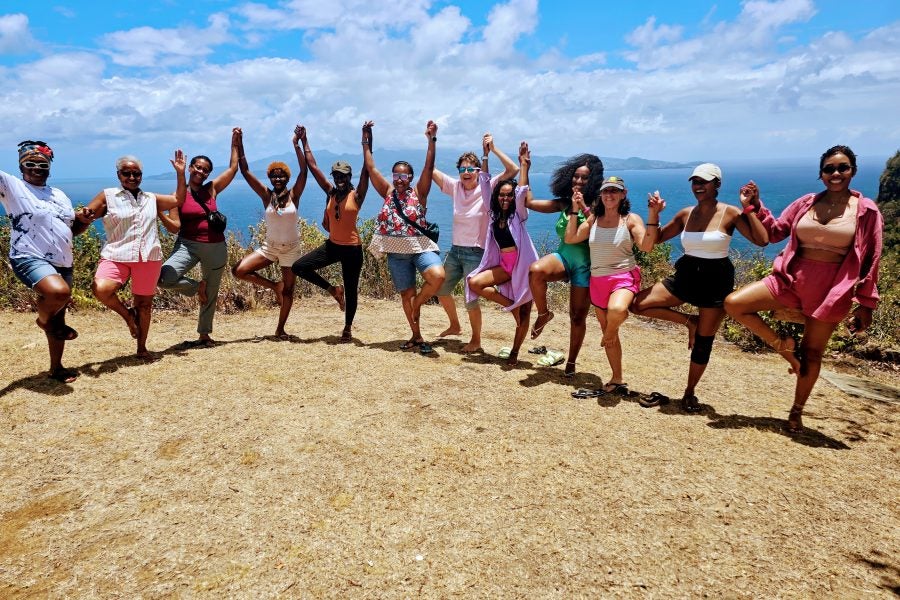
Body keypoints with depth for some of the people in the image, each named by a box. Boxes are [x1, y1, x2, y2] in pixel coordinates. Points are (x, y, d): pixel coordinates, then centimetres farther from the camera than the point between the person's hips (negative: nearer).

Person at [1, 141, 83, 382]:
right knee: (59, 291, -36)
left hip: (62, 263, 7)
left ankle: (56, 368, 27)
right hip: (31, 259, -6)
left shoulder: (60, 195, 16)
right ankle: (43, 319, -2)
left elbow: (73, 229, 22)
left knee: (58, 318, 12)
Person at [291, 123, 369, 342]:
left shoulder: (357, 195, -6)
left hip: (352, 248, -4)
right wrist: (304, 142, 9)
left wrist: (367, 142, -23)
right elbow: (313, 166, 8)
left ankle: (348, 328, 24)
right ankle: (334, 290, 13)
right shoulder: (330, 193, 6)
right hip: (332, 245, 5)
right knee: (299, 266, -4)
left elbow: (367, 169, -16)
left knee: (351, 290, 5)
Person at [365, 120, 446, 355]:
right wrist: (366, 141, -1)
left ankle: (418, 305, -1)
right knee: (406, 294, 8)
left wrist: (431, 140, -23)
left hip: (420, 247, -3)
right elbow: (371, 168, 2)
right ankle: (417, 337, 21)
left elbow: (429, 168, -14)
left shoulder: (418, 192, -3)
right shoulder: (388, 192, 5)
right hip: (396, 252, 3)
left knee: (438, 276, -30)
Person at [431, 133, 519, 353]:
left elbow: (513, 170, -20)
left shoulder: (487, 189, -9)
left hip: (475, 253, -6)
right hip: (455, 250, 6)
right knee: (442, 290, 18)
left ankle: (476, 340, 17)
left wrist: (493, 148, -21)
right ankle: (455, 326, 42)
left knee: (471, 300, -7)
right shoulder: (455, 187, 3)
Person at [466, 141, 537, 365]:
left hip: (522, 264, -4)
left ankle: (514, 352, 14)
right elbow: (485, 184, 2)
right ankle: (511, 305, 0)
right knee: (474, 282, -13)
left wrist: (523, 165, -30)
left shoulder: (518, 213, -4)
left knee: (524, 312, 0)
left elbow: (522, 192, -22)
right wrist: (486, 154, -4)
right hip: (504, 266, 5)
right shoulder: (494, 212, 7)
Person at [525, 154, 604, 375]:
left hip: (585, 265, -3)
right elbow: (530, 202, 10)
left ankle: (571, 363, 22)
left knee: (578, 317, 4)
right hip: (562, 257, 3)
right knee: (536, 270, -33)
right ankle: (543, 314, -9)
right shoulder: (564, 203, 7)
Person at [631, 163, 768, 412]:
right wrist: (654, 213, -5)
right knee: (637, 304, -8)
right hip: (686, 276, 4)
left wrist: (748, 208, -19)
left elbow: (761, 240, -16)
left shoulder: (730, 213, -9)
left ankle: (689, 394, 21)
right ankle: (688, 321, 7)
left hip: (716, 280, -4)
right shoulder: (685, 214, 3)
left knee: (703, 341, 4)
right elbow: (656, 239, 9)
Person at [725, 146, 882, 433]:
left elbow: (870, 260, 0)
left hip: (832, 290, -3)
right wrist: (756, 207, -2)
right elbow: (774, 232, 13)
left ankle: (797, 412, 26)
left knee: (811, 353, 6)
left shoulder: (866, 210, -2)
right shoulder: (805, 203, 5)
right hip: (791, 279, 3)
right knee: (733, 304, -14)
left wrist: (865, 304, -2)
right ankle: (783, 345, 5)